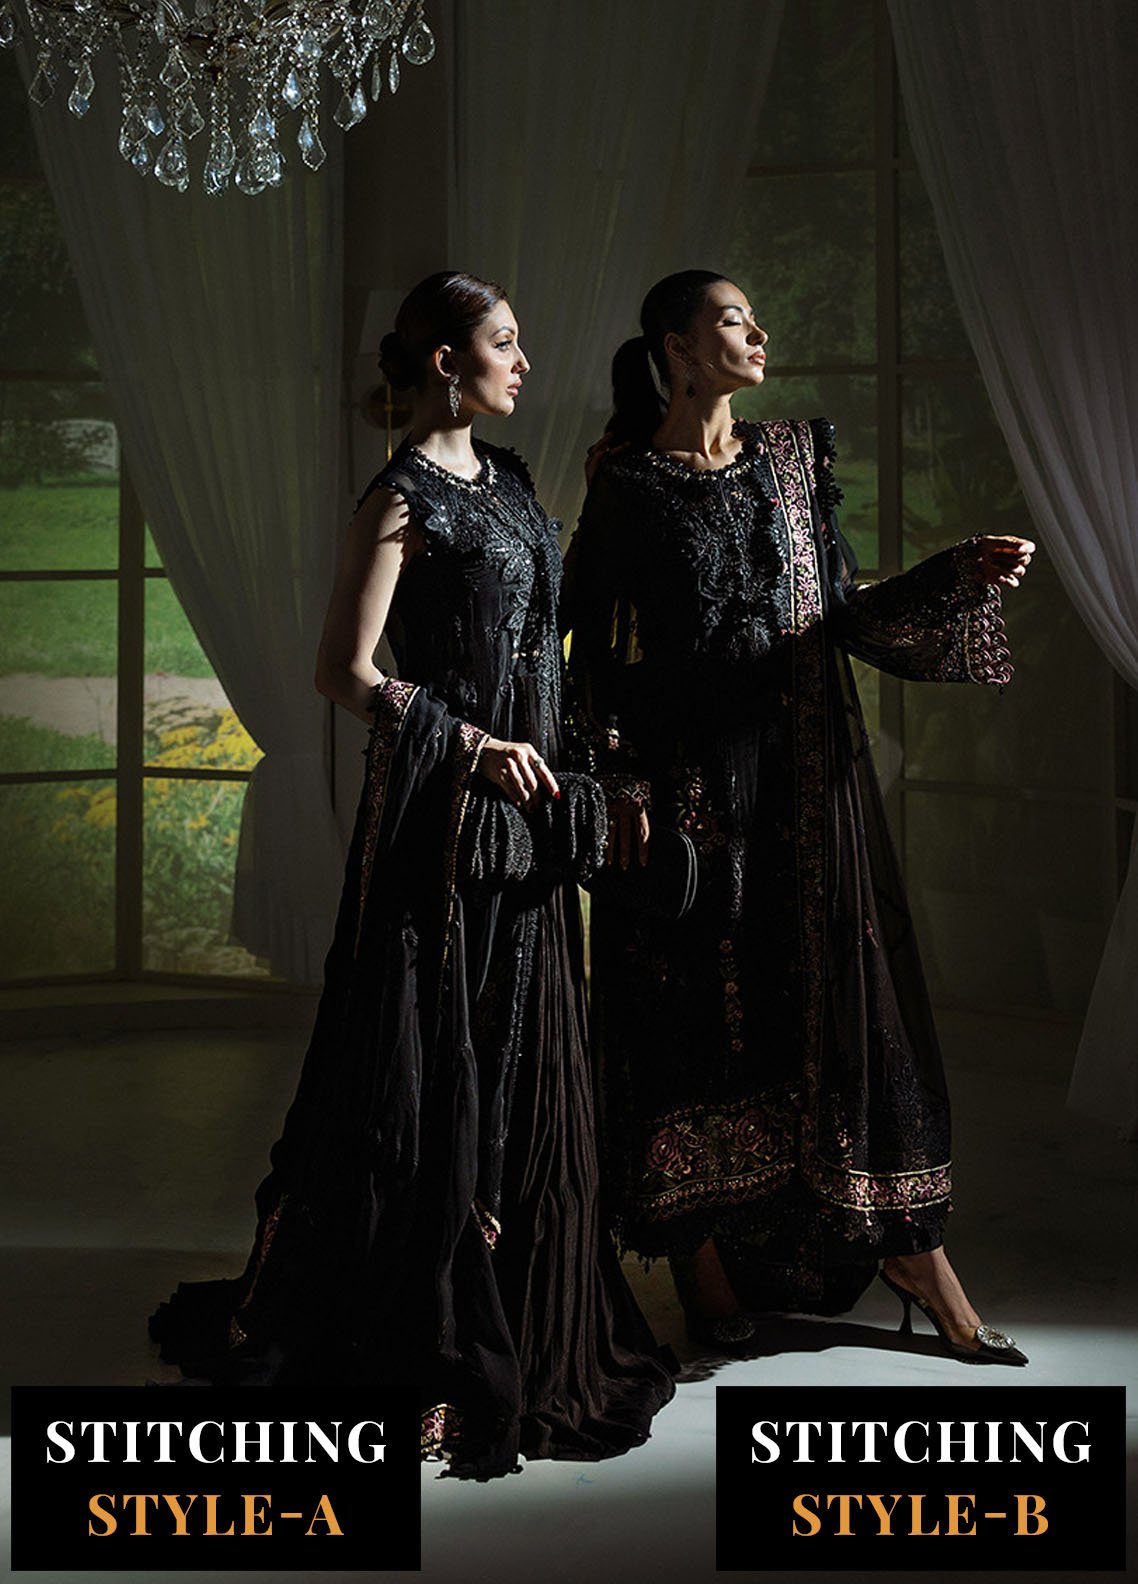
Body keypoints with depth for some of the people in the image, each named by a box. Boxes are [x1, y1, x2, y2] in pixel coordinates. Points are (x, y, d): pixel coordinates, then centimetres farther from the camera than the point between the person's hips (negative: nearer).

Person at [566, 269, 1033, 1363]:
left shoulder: (792, 459, 11)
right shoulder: (628, 484, 0)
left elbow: (843, 610, 8)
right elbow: (592, 646, 0)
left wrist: (962, 576, -5)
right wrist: (620, 782, -9)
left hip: (803, 769, 3)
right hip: (687, 775, -3)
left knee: (838, 994, 3)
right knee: (700, 1004, 1)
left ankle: (908, 1246, 9)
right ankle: (703, 1253, 12)